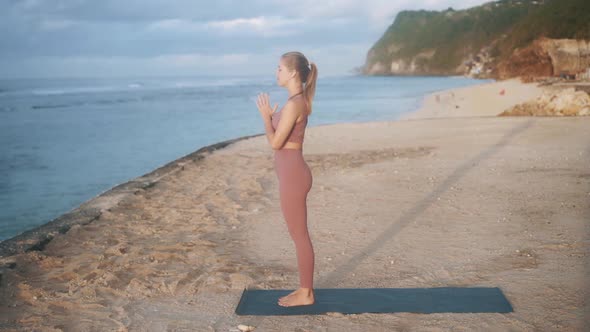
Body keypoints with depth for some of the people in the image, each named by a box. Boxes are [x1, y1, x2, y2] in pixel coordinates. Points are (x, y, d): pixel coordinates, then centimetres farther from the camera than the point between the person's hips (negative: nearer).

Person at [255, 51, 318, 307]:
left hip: (292, 175, -11)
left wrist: (265, 115, -6)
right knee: (299, 235, 16)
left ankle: (305, 293, 13)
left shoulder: (294, 104, -19)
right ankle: (305, 289, 27)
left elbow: (275, 143, -17)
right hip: (293, 173, 11)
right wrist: (271, 116, 16)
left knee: (299, 236, 1)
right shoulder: (299, 101, 13)